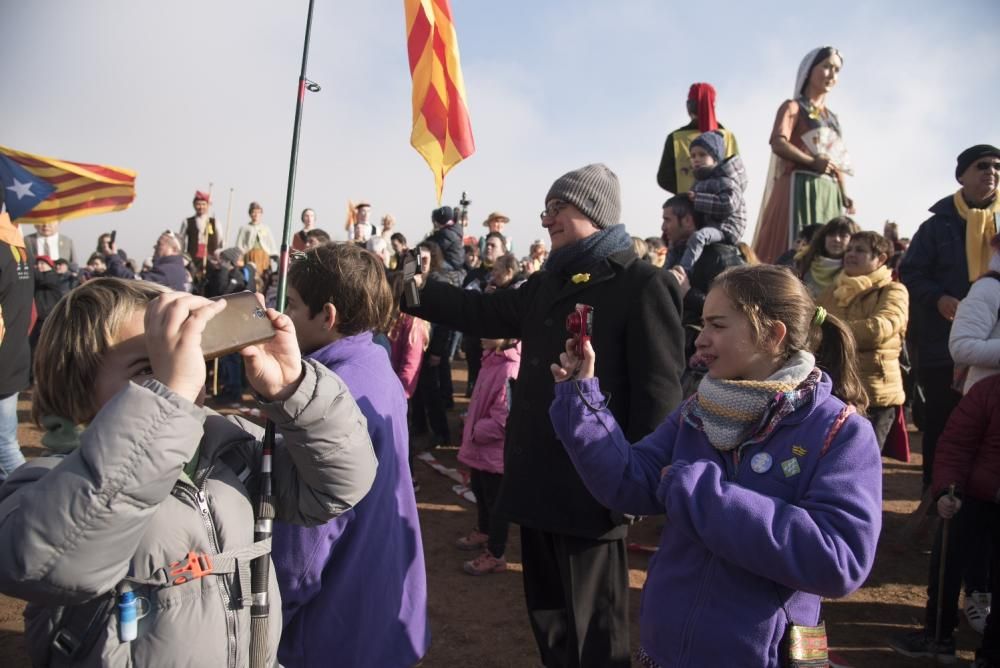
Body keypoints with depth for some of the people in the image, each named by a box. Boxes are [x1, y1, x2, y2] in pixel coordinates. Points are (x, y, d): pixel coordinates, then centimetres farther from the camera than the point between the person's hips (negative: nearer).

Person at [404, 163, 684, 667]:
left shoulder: (643, 285, -12)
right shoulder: (549, 283, 14)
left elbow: (658, 392, -16)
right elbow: (486, 312, 18)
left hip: (592, 486, -8)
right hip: (539, 480, 8)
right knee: (547, 617, 22)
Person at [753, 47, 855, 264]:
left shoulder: (832, 118, 25)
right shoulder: (793, 107, 6)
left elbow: (839, 162, 22)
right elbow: (778, 143, -11)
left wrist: (844, 195, 7)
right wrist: (813, 162, -20)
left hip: (831, 192, 7)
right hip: (801, 186, -7)